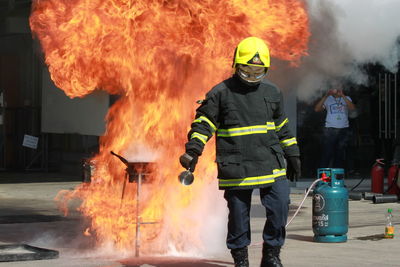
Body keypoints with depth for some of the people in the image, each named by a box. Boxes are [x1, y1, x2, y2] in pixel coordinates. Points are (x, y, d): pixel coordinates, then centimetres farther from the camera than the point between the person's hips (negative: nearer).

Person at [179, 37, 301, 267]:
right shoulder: (221, 93, 0)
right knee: (238, 215, 4)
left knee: (280, 209, -4)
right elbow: (204, 123, 0)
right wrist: (193, 151, -12)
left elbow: (282, 127, 21)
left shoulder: (272, 92, 12)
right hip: (236, 168, -3)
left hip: (271, 165, 3)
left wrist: (292, 156, 22)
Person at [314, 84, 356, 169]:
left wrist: (342, 96, -15)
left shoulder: (346, 99, 12)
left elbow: (352, 108, -8)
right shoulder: (328, 99, 8)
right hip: (330, 129, -2)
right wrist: (326, 96, -11)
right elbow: (317, 109, -4)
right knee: (327, 154, -9)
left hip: (343, 130, 2)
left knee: (340, 155, 5)